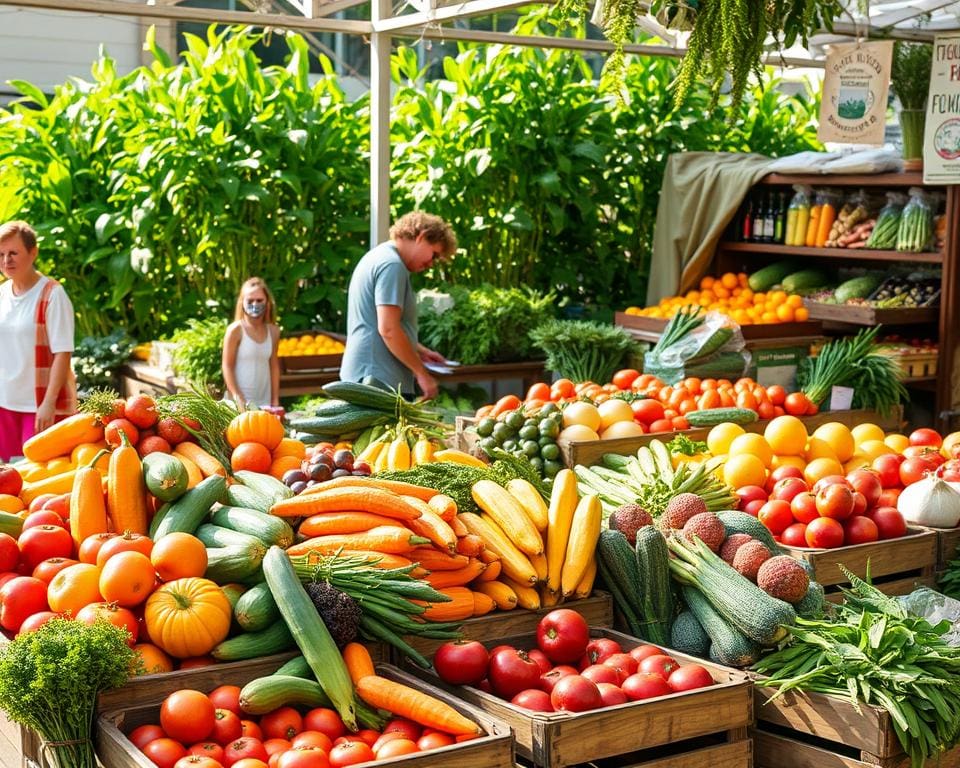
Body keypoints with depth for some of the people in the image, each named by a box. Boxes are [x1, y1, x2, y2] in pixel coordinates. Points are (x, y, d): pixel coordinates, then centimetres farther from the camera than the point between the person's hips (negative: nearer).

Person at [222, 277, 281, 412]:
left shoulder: (273, 331, 7)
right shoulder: (235, 330, -6)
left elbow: (274, 366, 12)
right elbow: (227, 366, -6)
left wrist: (275, 400, 10)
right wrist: (237, 398, -12)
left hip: (264, 401, 4)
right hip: (240, 400, -4)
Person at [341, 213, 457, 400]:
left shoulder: (379, 257, 20)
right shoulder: (392, 265, -13)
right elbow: (388, 329, -20)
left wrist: (420, 351, 21)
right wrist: (422, 373, -14)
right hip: (381, 378, -10)